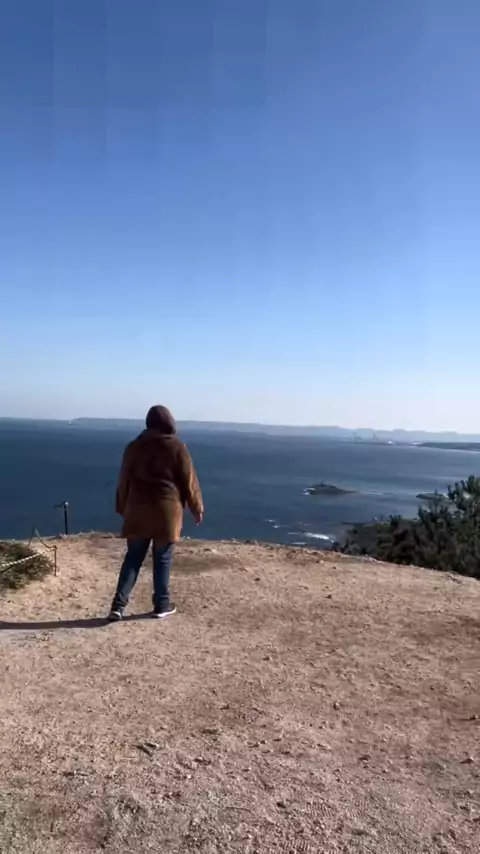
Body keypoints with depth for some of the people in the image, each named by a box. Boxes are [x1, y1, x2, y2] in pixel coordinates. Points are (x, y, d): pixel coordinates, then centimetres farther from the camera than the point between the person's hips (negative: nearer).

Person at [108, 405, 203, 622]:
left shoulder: (134, 446, 5)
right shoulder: (177, 447, -5)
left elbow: (124, 481, 11)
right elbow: (189, 482, -2)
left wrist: (122, 508, 22)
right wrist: (197, 509, 9)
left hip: (137, 511, 3)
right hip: (166, 511, -3)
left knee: (133, 558, 10)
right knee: (162, 559, 8)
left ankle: (118, 605, 5)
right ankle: (162, 605, 17)